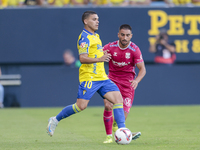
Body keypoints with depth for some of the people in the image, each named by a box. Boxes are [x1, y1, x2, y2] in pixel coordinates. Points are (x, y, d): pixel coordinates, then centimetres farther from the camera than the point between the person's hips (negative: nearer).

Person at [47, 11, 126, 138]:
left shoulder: (96, 36, 19)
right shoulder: (85, 37, -10)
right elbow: (82, 58, -22)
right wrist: (99, 59, -32)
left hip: (102, 77, 8)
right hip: (89, 78, -8)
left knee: (118, 98, -7)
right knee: (81, 106, -12)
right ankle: (55, 120, 8)